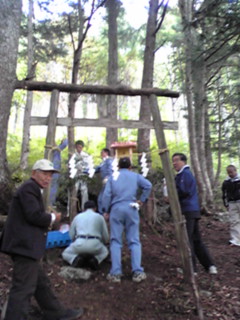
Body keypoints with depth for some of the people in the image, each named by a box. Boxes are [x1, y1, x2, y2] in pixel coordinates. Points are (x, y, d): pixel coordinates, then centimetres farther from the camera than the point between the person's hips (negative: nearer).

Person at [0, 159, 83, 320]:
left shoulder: (33, 189, 20)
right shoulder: (29, 187, -13)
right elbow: (34, 215, -23)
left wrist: (48, 220, 6)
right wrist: (53, 217, -7)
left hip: (26, 245, 11)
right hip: (25, 245, -11)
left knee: (41, 283, 19)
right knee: (23, 289, -5)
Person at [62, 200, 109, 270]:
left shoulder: (77, 216, 19)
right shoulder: (99, 217, 15)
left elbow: (71, 236, 22)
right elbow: (106, 237, 16)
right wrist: (101, 244, 39)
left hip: (79, 243, 0)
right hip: (94, 244, 0)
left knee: (65, 254, 29)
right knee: (104, 252, 33)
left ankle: (76, 259, -5)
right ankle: (95, 259, 0)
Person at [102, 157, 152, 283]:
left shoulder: (113, 176, 13)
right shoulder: (135, 176, 13)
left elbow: (107, 194, 3)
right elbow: (148, 185, -3)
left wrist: (106, 210, 7)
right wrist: (142, 200, 4)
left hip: (116, 209, 0)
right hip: (131, 209, 0)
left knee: (116, 241, 3)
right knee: (134, 241, 5)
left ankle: (115, 273, -1)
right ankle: (137, 272, -3)